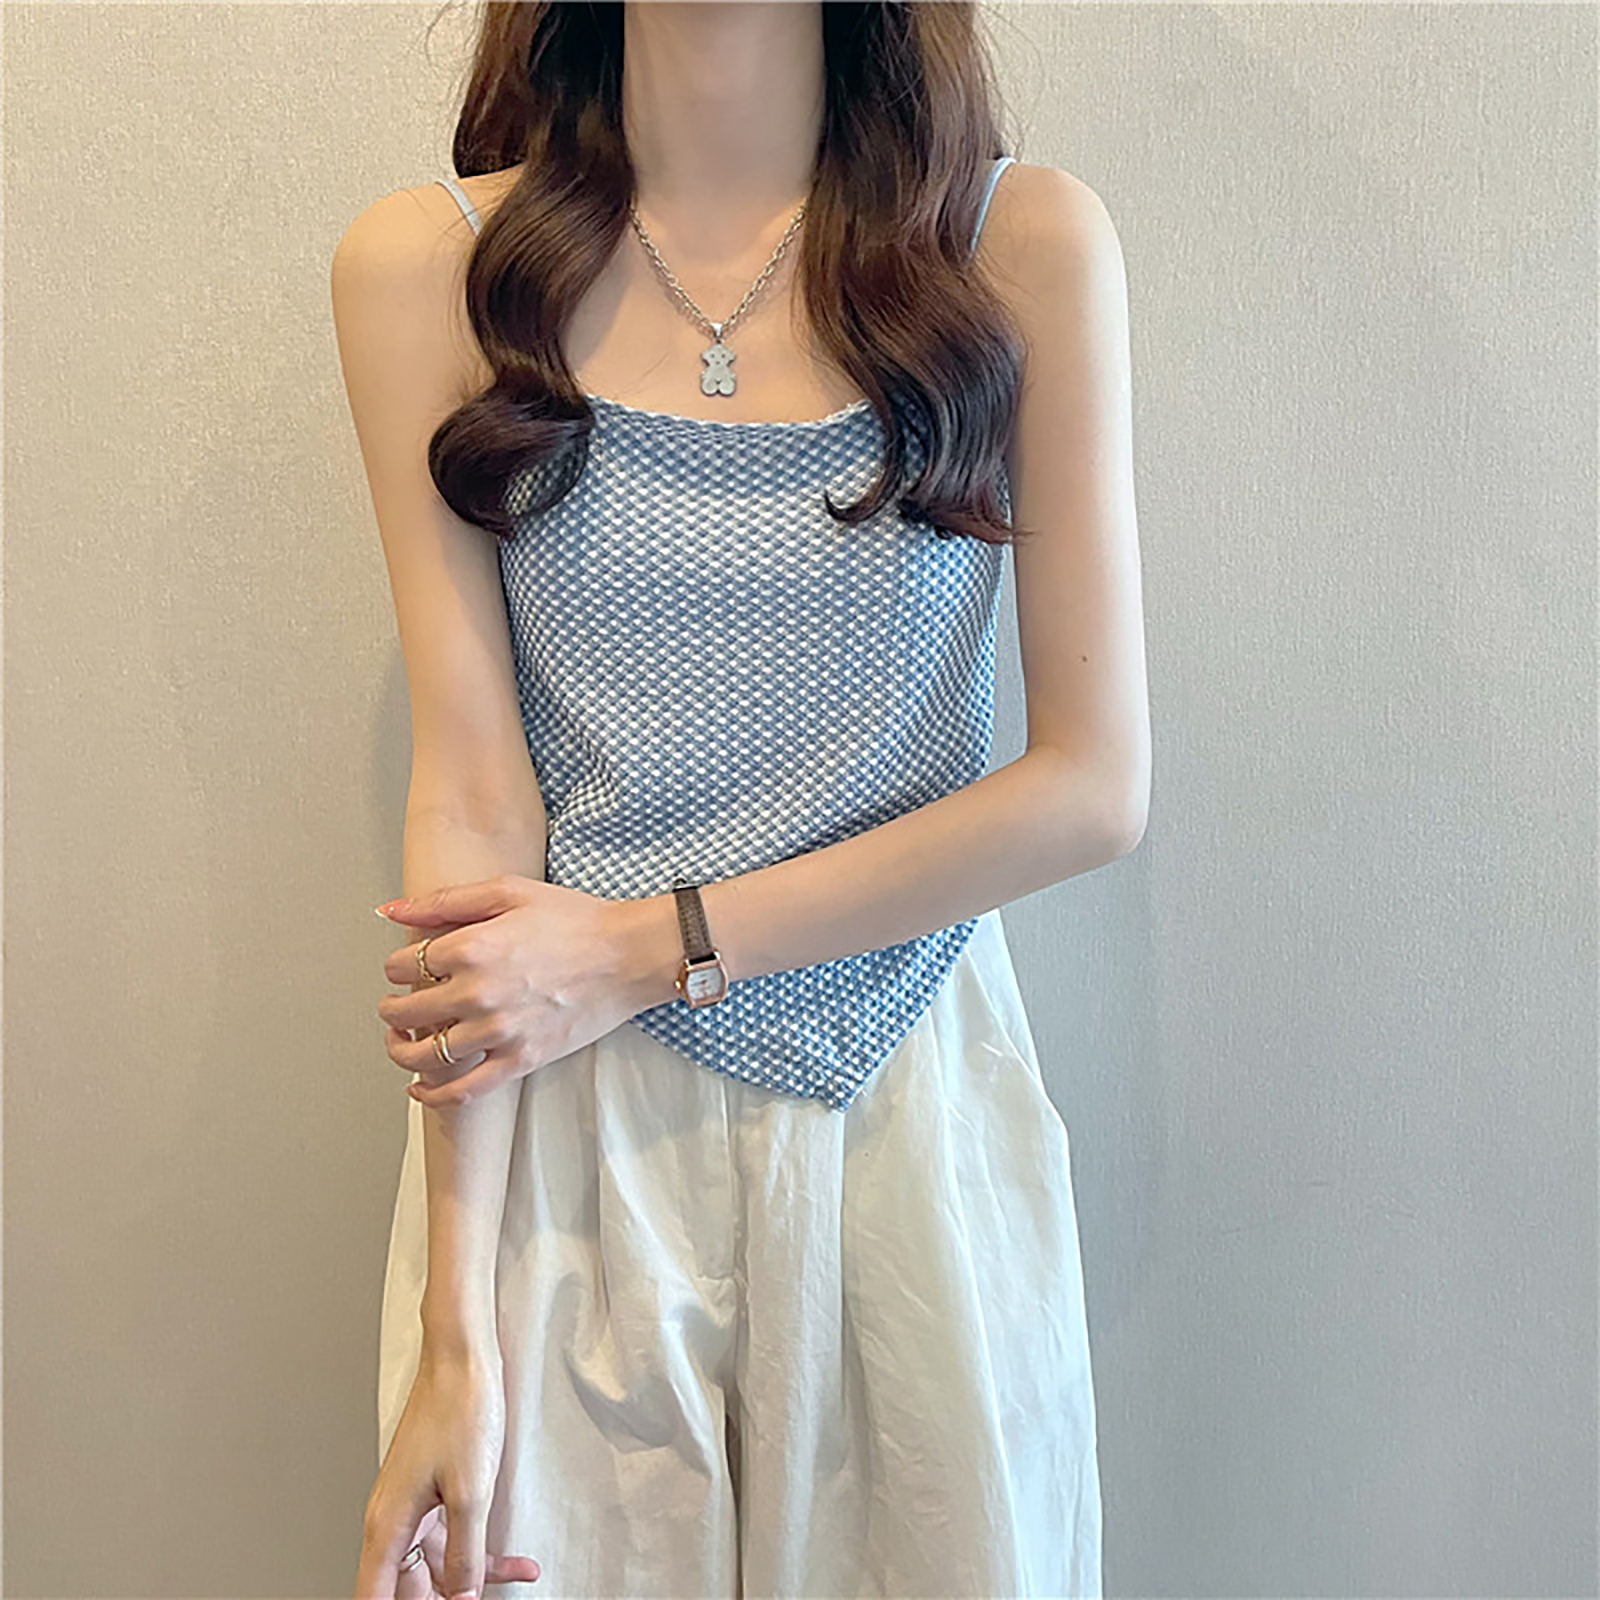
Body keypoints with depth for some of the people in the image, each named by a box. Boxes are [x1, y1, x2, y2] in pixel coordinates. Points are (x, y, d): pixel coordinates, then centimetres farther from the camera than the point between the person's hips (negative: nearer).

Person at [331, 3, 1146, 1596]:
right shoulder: (423, 265, -2)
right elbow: (472, 790, -9)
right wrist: (455, 1328, -12)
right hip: (563, 1121, 0)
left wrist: (654, 945, -12)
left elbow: (1095, 785, -7)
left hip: (913, 1106, 1)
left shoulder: (1028, 242, -4)